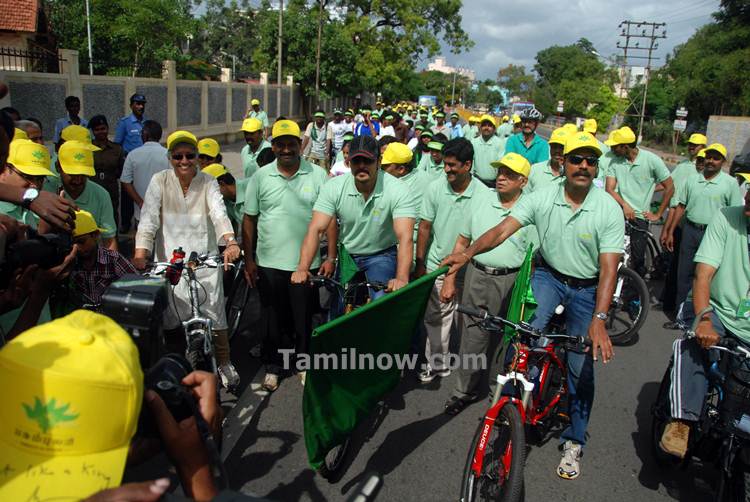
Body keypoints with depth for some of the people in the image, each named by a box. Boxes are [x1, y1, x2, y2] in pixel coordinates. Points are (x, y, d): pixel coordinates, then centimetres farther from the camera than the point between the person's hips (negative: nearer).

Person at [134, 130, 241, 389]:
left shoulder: (208, 183, 2)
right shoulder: (160, 181, 0)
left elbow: (220, 214, -14)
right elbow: (148, 219, -9)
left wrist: (231, 242, -33)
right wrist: (140, 252, -24)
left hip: (205, 259, 0)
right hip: (169, 260, 0)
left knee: (214, 314, 1)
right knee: (168, 318, 2)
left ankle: (224, 363, 20)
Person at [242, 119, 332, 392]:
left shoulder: (318, 175, -3)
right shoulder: (261, 176, 1)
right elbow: (249, 219, 5)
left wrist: (331, 257, -5)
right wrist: (248, 259, 1)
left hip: (307, 263, -1)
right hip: (268, 263, 1)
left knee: (304, 318, 11)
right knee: (272, 318, 13)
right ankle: (272, 366, 31)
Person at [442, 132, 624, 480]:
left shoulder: (609, 210, -17)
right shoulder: (542, 198, -12)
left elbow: (609, 267, -22)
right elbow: (502, 229, -20)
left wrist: (599, 319, -33)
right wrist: (468, 253, -38)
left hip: (587, 289, -1)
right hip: (549, 275, 1)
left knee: (580, 368, 5)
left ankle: (574, 442, 25)